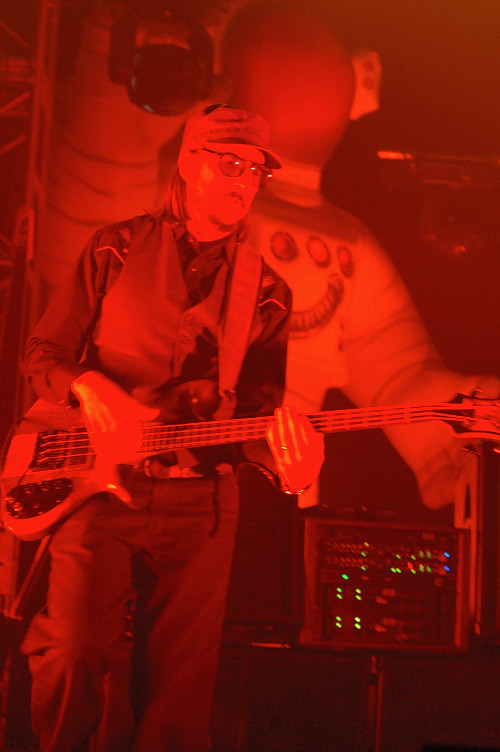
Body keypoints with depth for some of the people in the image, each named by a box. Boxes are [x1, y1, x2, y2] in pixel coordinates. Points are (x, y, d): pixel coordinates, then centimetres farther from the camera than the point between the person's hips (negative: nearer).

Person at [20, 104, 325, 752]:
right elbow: (42, 354, 8)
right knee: (76, 659, -11)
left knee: (178, 685, 5)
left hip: (200, 500, 2)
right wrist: (89, 388, -14)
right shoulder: (116, 250, 5)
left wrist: (282, 462, -17)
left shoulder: (266, 294, 8)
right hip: (98, 483, -1)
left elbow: (259, 411, 5)